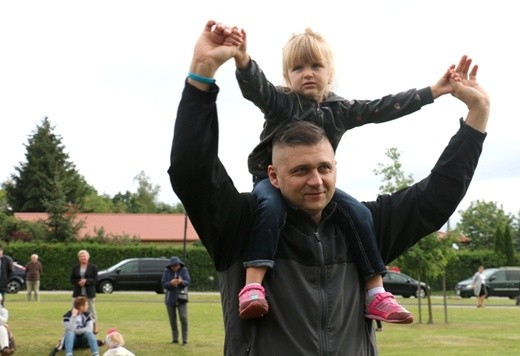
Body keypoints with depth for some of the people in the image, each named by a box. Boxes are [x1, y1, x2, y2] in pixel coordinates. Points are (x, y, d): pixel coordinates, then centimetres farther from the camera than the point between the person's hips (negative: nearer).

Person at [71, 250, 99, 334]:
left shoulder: (93, 267, 1)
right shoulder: (75, 268, 9)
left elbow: (95, 280, -4)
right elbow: (72, 279, 7)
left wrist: (86, 281, -19)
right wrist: (79, 282, -13)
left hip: (90, 293, -3)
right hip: (78, 293, 3)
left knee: (91, 311, 1)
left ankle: (95, 326, 10)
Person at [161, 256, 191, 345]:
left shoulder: (184, 270, -2)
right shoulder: (167, 272, -1)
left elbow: (187, 282, -10)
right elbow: (164, 284, -7)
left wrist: (181, 281, -32)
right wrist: (171, 283, -28)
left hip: (181, 298, -2)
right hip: (170, 298, 2)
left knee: (183, 318, -12)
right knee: (172, 320, 7)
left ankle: (185, 339, -7)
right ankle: (175, 338, 18)